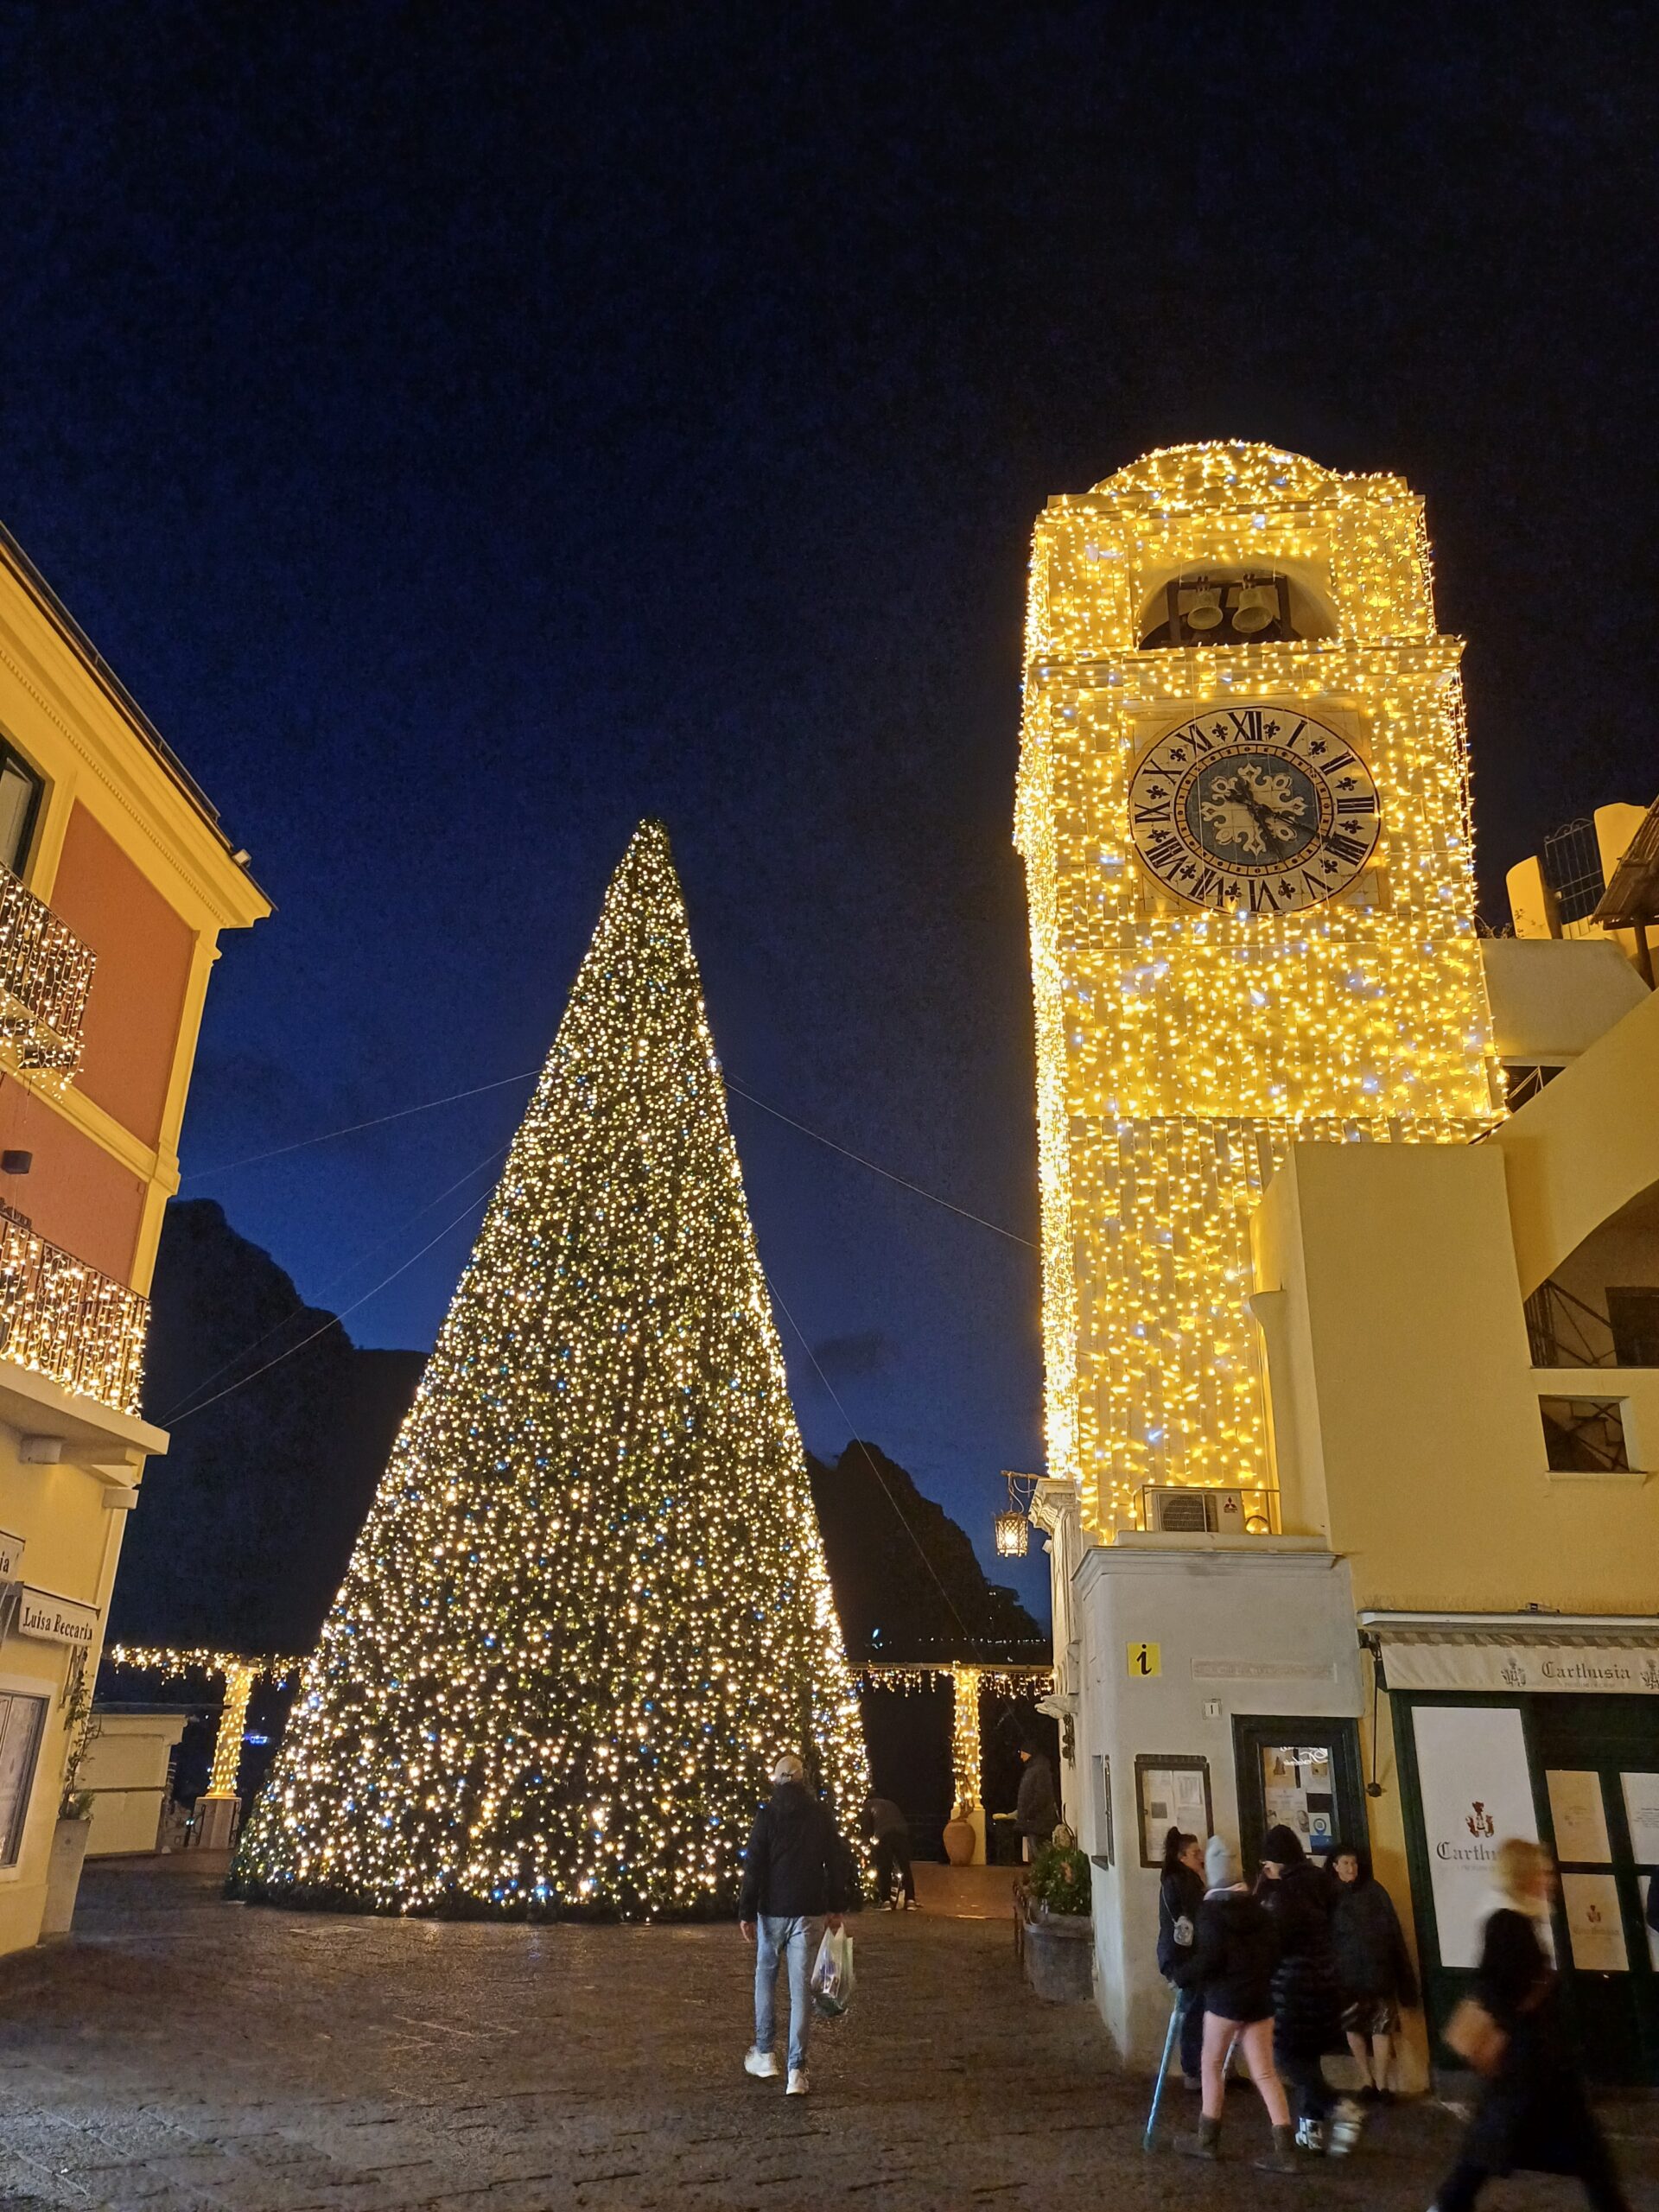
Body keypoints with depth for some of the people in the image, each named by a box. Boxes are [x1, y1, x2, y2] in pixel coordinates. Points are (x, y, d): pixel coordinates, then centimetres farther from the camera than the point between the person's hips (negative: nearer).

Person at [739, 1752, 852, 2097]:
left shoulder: (767, 1816, -8)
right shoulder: (821, 1815, 0)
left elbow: (753, 1867, -11)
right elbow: (838, 1861, 6)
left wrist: (746, 1913, -7)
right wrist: (836, 1906, 15)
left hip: (773, 1911, -1)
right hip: (810, 1912, 1)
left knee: (766, 1977, 19)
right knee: (801, 1987, 4)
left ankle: (763, 2054, 24)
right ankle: (797, 2071, 2)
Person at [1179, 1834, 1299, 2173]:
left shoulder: (1211, 1909, -11)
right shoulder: (1254, 1906, 6)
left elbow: (1209, 1957, -18)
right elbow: (1273, 1947, 7)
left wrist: (1185, 1978, -4)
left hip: (1225, 1995, -5)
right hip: (1260, 1994, 6)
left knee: (1211, 2063, 12)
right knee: (1264, 2072, 7)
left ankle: (1208, 2139, 20)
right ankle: (1285, 2149, 0)